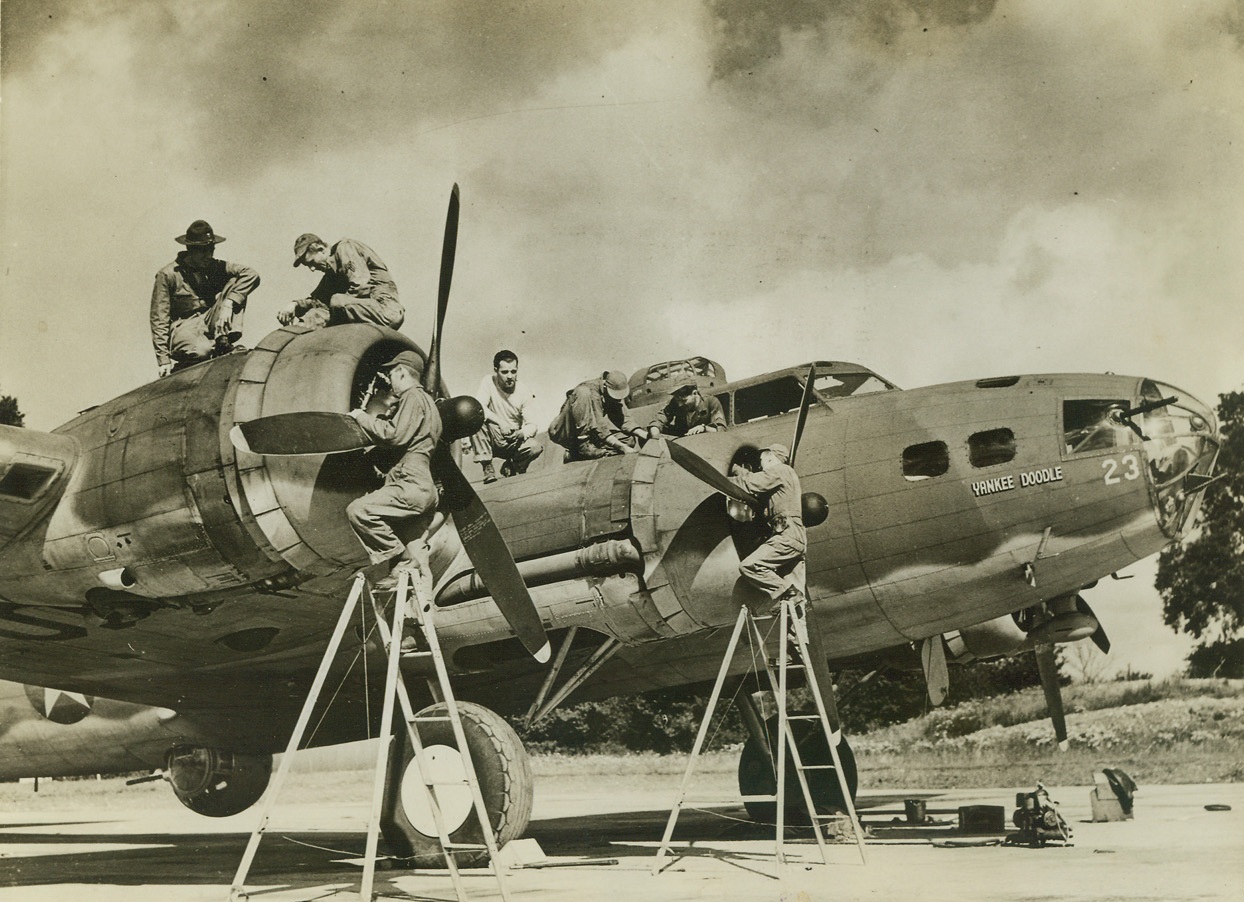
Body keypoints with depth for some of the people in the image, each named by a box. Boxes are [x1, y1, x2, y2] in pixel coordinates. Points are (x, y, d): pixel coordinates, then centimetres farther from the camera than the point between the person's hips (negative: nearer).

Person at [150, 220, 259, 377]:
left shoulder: (215, 267, 6)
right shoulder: (168, 275, -5)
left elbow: (251, 275, -9)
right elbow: (159, 319, -7)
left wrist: (228, 303, -25)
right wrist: (163, 360, -15)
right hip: (183, 327, -5)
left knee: (236, 283, -12)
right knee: (203, 351, -41)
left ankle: (224, 341, -24)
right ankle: (178, 366, -5)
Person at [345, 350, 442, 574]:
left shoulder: (413, 397, -6)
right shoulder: (425, 400, 26)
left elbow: (396, 435, -16)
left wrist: (362, 417, -5)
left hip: (412, 485, -11)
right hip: (425, 488, 11)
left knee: (358, 510, -19)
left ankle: (397, 555, -14)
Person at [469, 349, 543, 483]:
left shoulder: (524, 392, -6)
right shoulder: (489, 382, -8)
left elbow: (532, 425, -9)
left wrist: (521, 434, -33)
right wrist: (500, 422, -37)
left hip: (515, 442, 1)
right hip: (493, 441, -1)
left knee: (536, 447, -28)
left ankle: (511, 465, 6)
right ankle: (487, 468, -19)